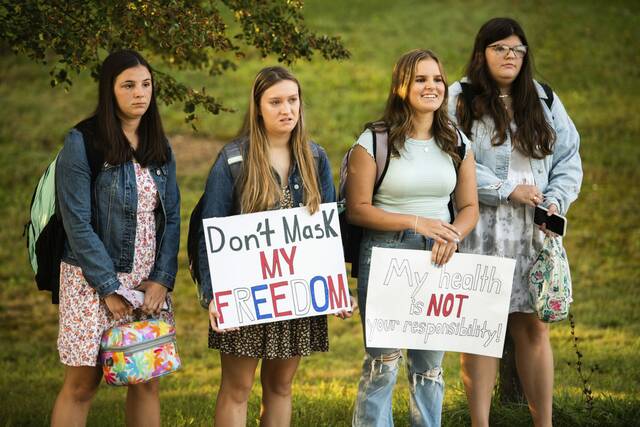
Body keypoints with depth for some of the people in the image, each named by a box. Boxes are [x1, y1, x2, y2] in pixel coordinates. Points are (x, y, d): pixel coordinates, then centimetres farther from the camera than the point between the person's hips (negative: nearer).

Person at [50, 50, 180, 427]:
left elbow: (171, 218, 8)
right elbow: (78, 224, -12)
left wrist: (162, 279, -5)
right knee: (82, 384, -2)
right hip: (93, 280, -5)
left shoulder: (159, 148, 10)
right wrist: (110, 288, -14)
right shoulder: (82, 143, -8)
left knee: (147, 381, 5)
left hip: (149, 282, 5)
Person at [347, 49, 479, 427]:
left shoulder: (456, 143, 8)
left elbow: (469, 206, 10)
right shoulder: (374, 141, -6)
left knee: (430, 364, 8)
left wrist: (453, 236, -12)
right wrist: (416, 222, -18)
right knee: (383, 361, -6)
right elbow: (358, 209, -8)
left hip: (439, 260, 4)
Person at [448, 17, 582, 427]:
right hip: (480, 232, -3)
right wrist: (507, 190, -11)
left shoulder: (544, 101, 13)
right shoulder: (459, 100, 0)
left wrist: (556, 201, -5)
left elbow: (569, 159, 13)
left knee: (533, 326, 3)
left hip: (533, 232, 3)